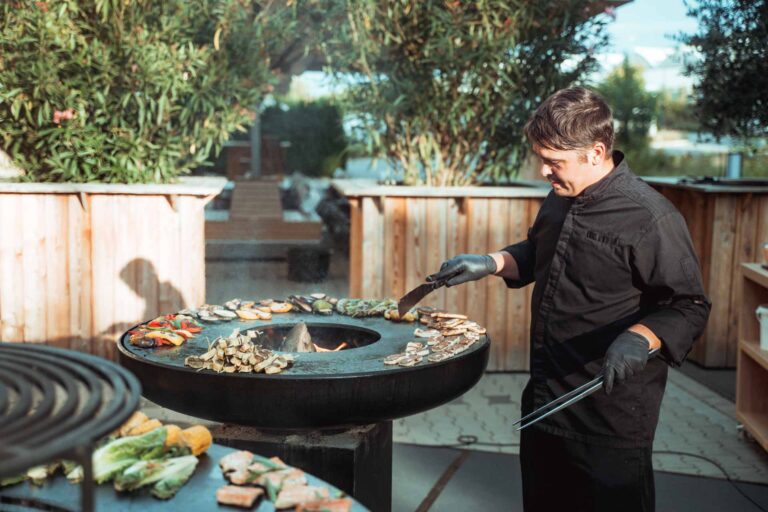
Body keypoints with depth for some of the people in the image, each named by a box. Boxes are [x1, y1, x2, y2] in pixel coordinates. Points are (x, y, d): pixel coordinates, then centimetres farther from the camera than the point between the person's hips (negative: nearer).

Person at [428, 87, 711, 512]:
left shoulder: (649, 218, -20)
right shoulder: (560, 199, 5)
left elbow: (688, 307, -16)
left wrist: (641, 337, -33)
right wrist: (491, 263, 7)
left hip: (611, 418, -8)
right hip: (544, 397, 8)